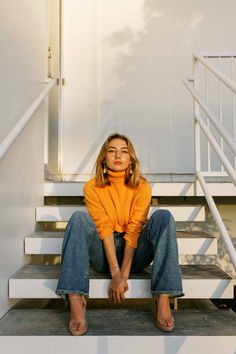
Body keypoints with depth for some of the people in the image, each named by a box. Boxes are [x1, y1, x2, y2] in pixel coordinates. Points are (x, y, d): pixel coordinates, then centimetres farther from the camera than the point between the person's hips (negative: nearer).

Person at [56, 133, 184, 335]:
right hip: (104, 254, 0)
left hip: (134, 253, 0)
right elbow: (104, 228, -15)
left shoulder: (142, 187, -5)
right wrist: (115, 272, -24)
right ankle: (76, 303, -37)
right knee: (79, 218, -26)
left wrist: (123, 274, -23)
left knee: (163, 216, -23)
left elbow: (134, 230, -14)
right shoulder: (93, 187, -4)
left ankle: (163, 300, -31)